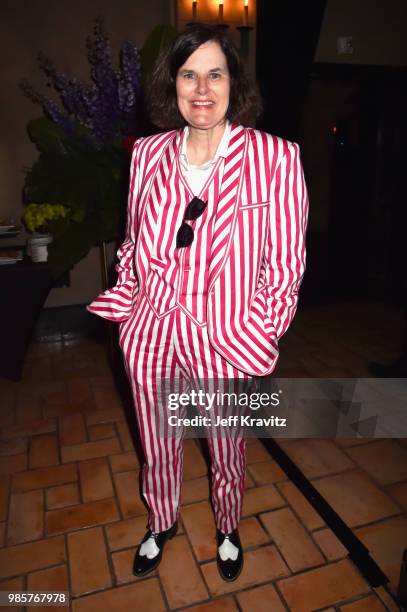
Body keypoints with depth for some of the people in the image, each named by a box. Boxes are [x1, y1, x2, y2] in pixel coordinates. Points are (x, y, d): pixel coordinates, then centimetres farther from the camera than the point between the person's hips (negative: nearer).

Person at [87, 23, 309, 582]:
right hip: (150, 334, 3)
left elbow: (285, 263, -7)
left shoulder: (275, 157, -11)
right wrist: (125, 303, 3)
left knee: (228, 453, 22)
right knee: (157, 448, 23)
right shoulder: (149, 153, 1)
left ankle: (228, 530, 55)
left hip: (226, 343, -2)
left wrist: (257, 334, -11)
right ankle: (161, 524, 56)